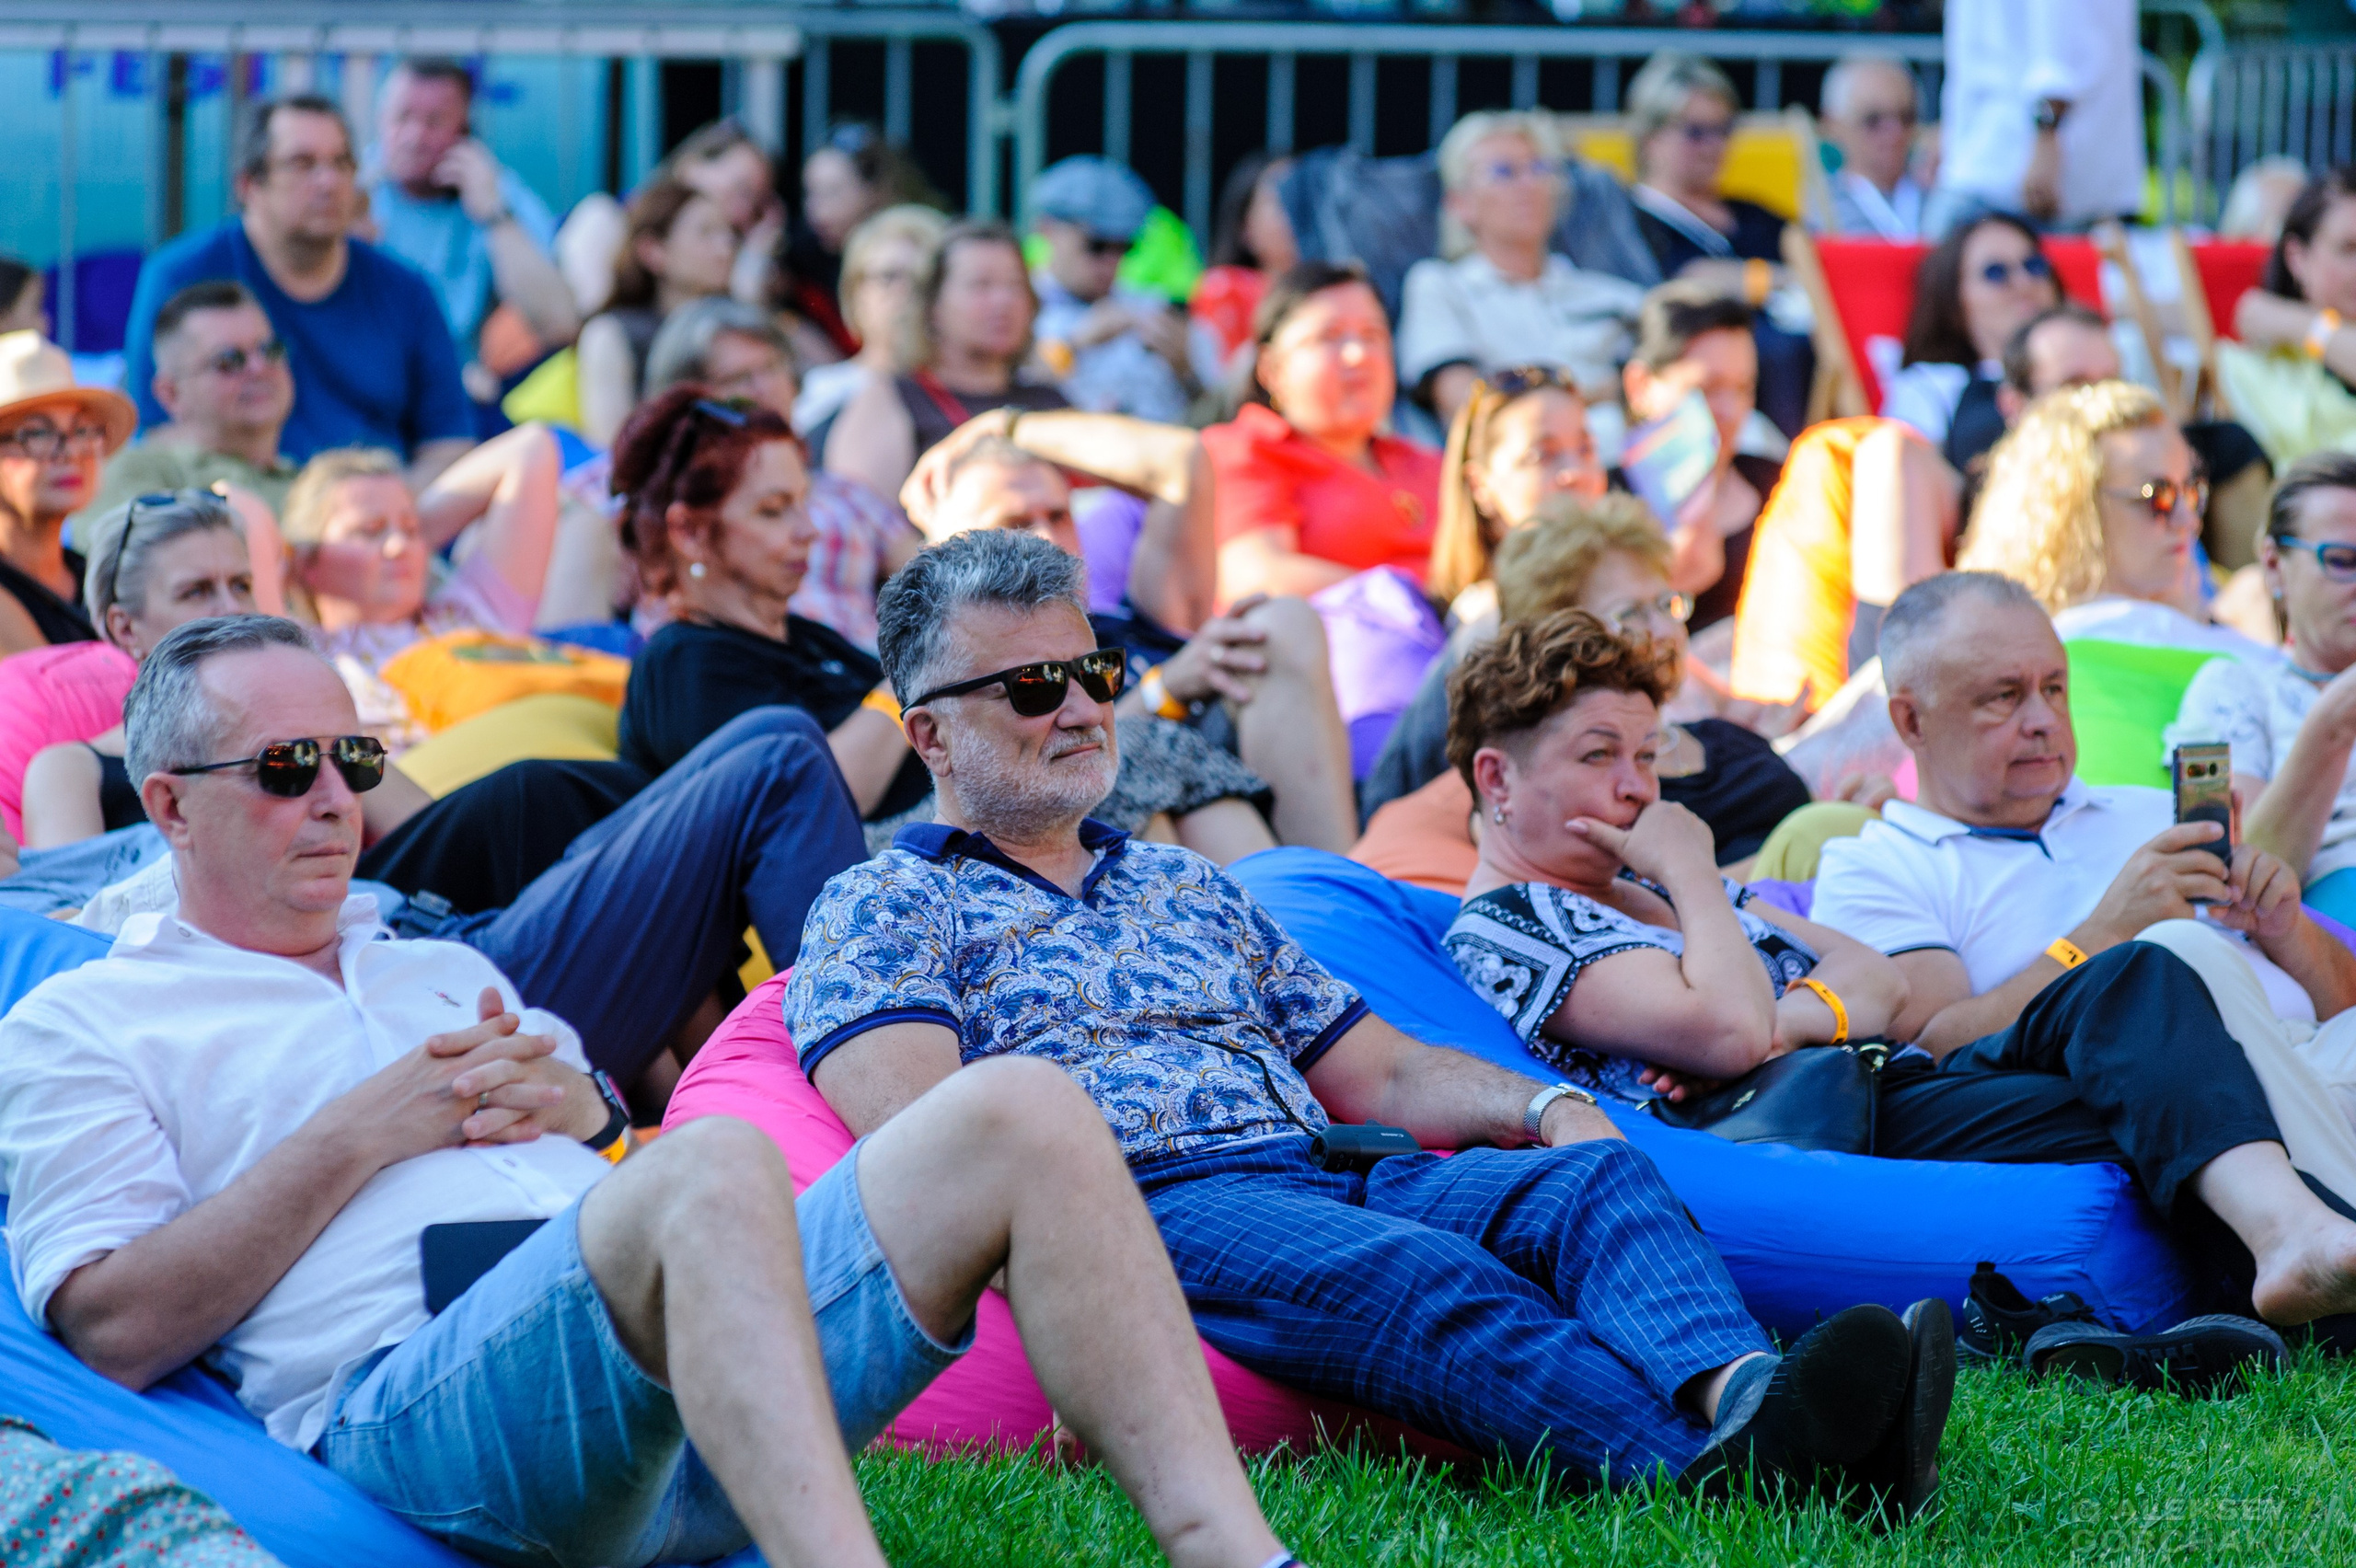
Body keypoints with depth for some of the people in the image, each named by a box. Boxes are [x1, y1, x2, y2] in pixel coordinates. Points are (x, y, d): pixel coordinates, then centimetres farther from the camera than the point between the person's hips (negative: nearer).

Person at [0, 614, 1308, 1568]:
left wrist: (585, 1111, 10)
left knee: (1017, 1114, -15)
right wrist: (357, 1134, -2)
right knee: (717, 1162, -37)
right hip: (417, 1410, -7)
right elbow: (115, 1331, 1)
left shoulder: (445, 972, 36)